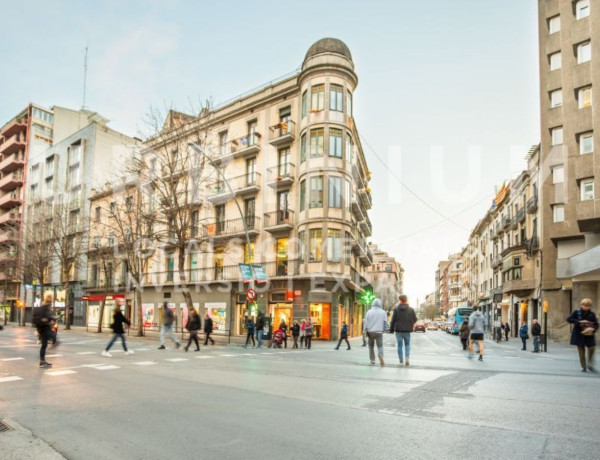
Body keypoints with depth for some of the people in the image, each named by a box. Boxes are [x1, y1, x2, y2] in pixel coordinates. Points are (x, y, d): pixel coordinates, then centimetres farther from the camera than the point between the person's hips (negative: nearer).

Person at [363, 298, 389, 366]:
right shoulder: (383, 312, 2)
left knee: (371, 346, 13)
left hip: (370, 332, 1)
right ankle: (380, 355, -26)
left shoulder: (369, 312, -1)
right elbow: (386, 324, 1)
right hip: (379, 332, 0)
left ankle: (372, 360, 10)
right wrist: (383, 330, 16)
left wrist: (365, 331, 6)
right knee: (380, 346, 3)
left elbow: (366, 323, -3)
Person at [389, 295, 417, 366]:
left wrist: (391, 330, 3)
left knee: (400, 345, 8)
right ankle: (407, 358, -5)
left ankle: (401, 361, 9)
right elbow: (415, 319, 6)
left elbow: (393, 321, -7)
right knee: (407, 344, 15)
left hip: (398, 330, -1)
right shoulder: (411, 310, -3)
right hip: (407, 330, 1)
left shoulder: (396, 309, -7)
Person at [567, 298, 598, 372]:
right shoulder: (577, 312, -3)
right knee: (581, 351, 4)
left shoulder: (592, 314, 2)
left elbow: (596, 324, 1)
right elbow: (569, 319, -11)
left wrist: (592, 329, -20)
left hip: (589, 335, 1)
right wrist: (579, 322, -22)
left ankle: (590, 364, 14)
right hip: (579, 335, -1)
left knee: (592, 348, -9)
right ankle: (583, 367, 15)